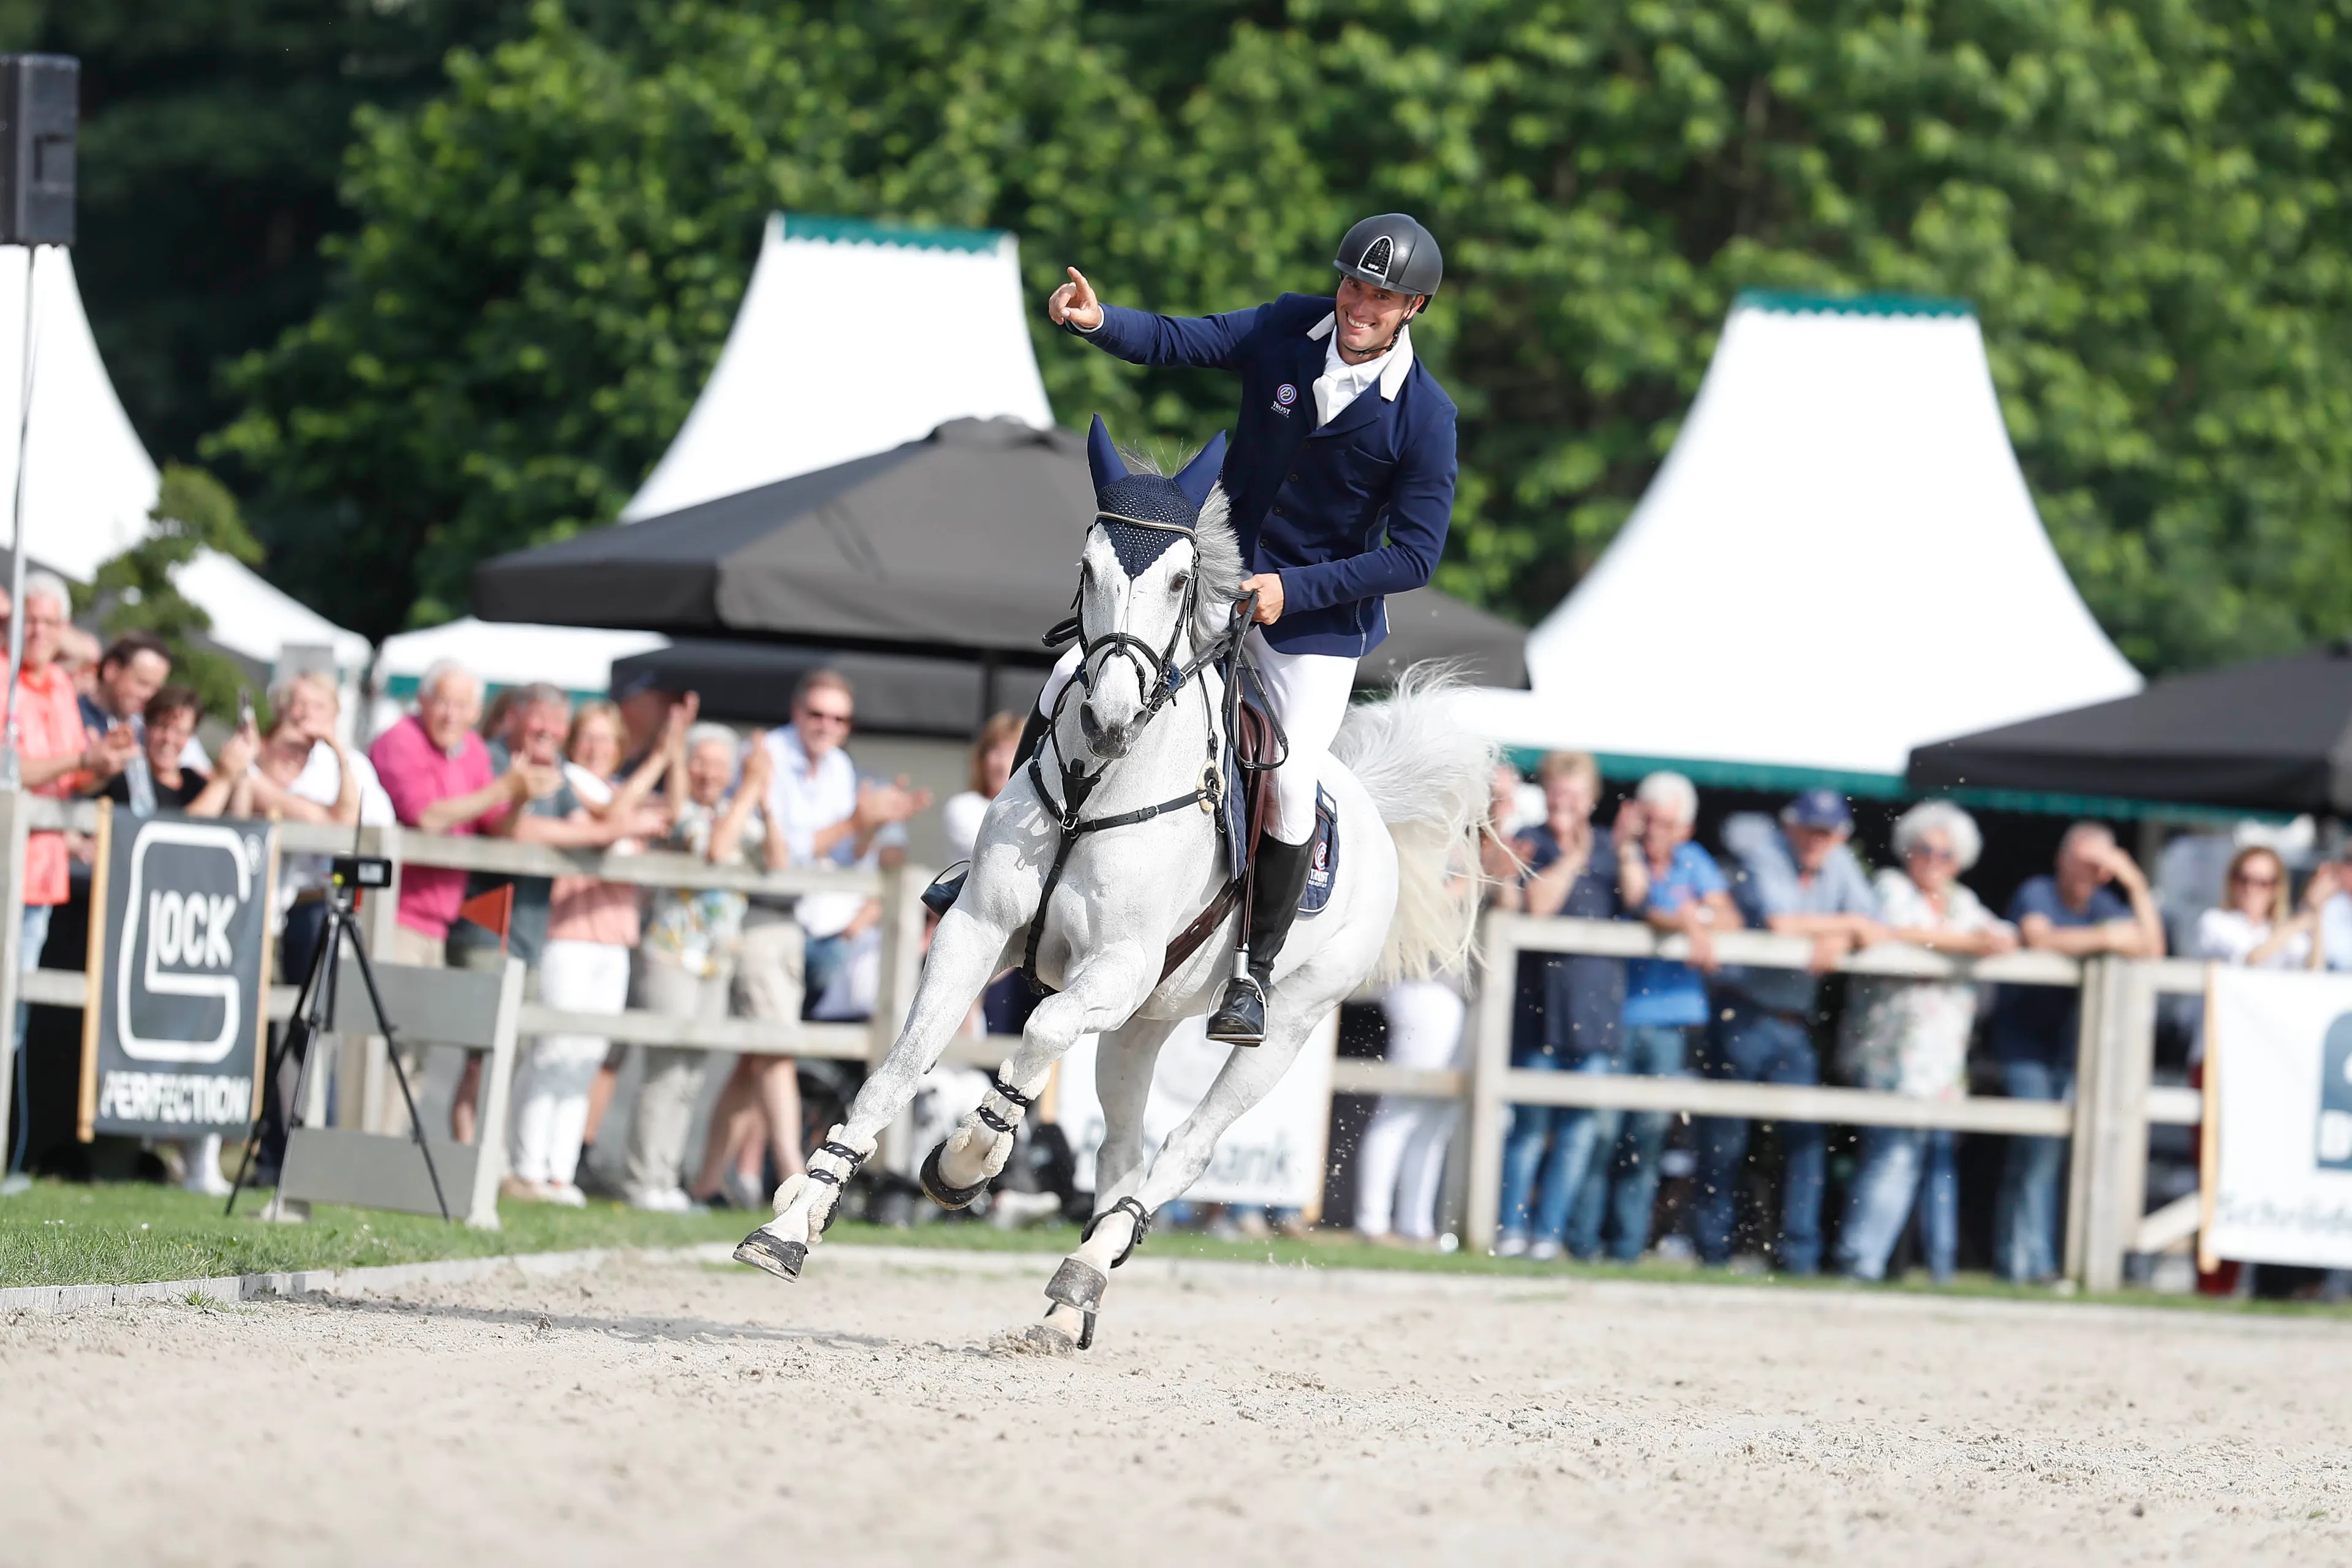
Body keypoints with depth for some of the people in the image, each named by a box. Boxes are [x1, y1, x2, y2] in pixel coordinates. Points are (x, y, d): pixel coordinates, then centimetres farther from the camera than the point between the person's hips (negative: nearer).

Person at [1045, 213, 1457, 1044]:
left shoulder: (1424, 416, -18)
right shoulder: (1286, 330, -9)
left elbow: (1415, 555, -17)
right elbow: (1179, 341, -13)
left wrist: (1294, 590, -23)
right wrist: (1100, 322, -34)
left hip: (1322, 610, -3)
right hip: (1215, 567, 3)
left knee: (1290, 783, -11)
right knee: (1072, 679, -5)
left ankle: (1257, 971, 8)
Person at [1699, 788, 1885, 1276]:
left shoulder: (1840, 865, 9)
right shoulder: (1762, 856, -8)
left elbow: (1875, 926, 2)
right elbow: (1778, 921, -21)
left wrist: (1837, 943, -19)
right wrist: (1846, 925, -10)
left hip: (1795, 1025, 5)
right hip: (1743, 1017, -5)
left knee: (1806, 1135, -5)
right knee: (1726, 1137, 0)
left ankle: (1801, 1254, -4)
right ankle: (1712, 1249, 10)